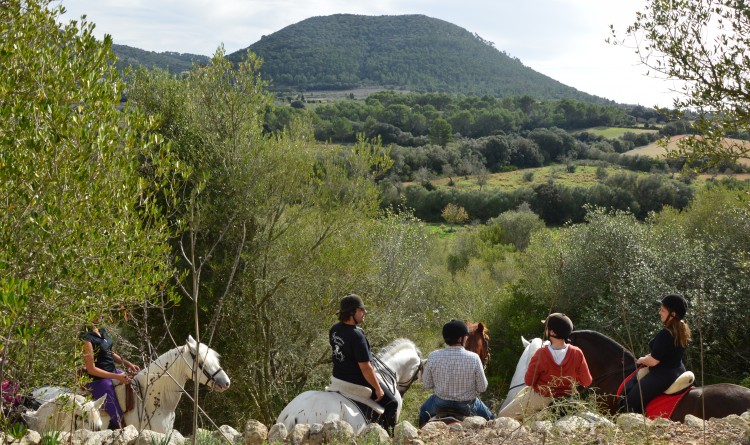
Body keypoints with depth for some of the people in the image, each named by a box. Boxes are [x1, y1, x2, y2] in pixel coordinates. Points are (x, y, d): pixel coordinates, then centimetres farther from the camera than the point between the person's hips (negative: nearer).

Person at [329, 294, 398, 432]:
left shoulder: (334, 330, -4)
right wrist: (378, 389, -16)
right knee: (392, 404, 6)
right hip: (356, 383, -9)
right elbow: (365, 368, -27)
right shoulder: (357, 335, -30)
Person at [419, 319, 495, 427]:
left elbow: (426, 384, -8)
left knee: (424, 411, 36)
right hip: (467, 405, -1)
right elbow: (482, 388, -14)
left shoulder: (433, 357, -21)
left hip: (440, 403, 2)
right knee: (489, 418, 29)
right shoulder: (473, 358, -24)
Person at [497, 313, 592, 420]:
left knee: (502, 418, 9)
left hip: (539, 399, -4)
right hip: (564, 399, 4)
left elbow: (528, 381, -14)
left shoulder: (541, 354, -25)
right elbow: (587, 382, -6)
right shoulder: (577, 354, -17)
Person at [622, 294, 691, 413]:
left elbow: (653, 361, -22)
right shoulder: (683, 330, 2)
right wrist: (649, 356, 11)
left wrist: (641, 360, -1)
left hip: (662, 377, -10)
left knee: (630, 404, -2)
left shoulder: (665, 334, -26)